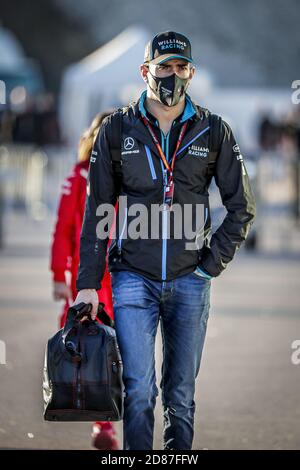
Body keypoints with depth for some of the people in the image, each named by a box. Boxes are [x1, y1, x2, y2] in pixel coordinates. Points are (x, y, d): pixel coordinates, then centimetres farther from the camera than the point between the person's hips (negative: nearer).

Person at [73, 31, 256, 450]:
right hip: (133, 278, -1)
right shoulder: (117, 130, 3)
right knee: (139, 390, -9)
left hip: (190, 280, 1)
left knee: (182, 394, 8)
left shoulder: (213, 132, 4)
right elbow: (96, 212, 6)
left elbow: (242, 207, 10)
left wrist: (214, 261, 0)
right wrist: (88, 283, 1)